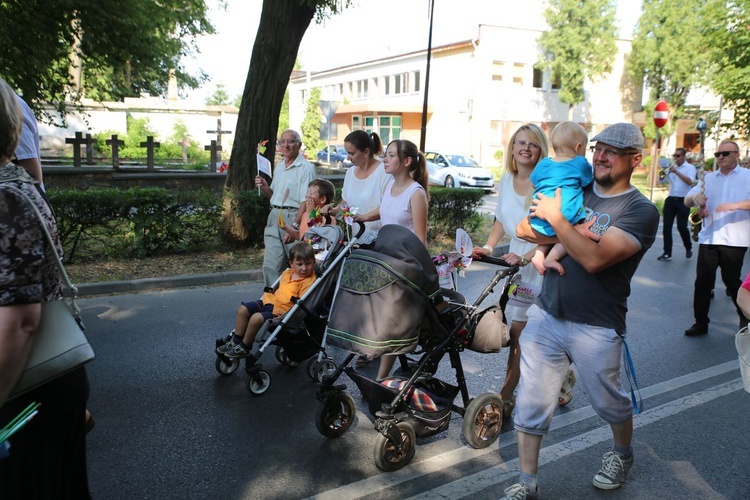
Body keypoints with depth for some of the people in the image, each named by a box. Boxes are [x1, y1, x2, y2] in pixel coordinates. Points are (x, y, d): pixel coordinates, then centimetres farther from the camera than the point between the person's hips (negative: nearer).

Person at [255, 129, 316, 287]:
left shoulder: (306, 168, -8)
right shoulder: (279, 166, 17)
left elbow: (306, 203, -14)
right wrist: (265, 188, 4)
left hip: (294, 217, -7)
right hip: (274, 217, 7)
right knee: (270, 265, 5)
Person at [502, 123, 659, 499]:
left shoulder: (640, 211, -9)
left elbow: (594, 259, -24)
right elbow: (524, 228, 3)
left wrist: (555, 218, -17)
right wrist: (575, 233, -12)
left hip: (595, 329, -4)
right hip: (545, 316, 4)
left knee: (609, 402, 17)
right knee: (531, 403, 6)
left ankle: (622, 454, 48)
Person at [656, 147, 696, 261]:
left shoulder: (690, 167, 0)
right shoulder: (671, 167, 12)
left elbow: (689, 181, -16)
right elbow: (661, 181, 7)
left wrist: (677, 172, -21)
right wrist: (665, 172, -12)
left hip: (683, 201, -4)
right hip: (670, 200, 4)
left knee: (682, 227, -2)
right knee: (667, 226, -2)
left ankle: (688, 248, 23)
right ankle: (667, 253, 2)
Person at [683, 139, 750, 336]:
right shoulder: (708, 178, 14)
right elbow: (687, 201, 7)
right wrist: (695, 197, -16)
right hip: (708, 238, 3)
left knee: (732, 280, 5)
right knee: (702, 281, 1)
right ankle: (701, 322, 10)